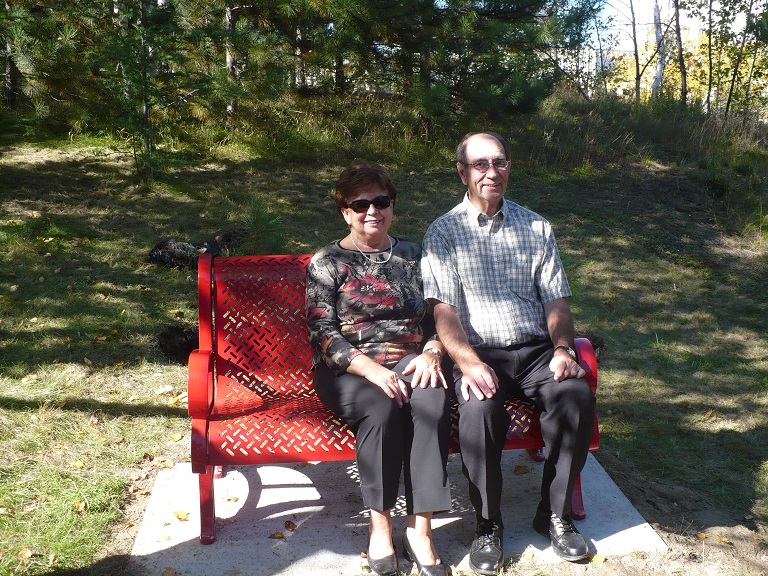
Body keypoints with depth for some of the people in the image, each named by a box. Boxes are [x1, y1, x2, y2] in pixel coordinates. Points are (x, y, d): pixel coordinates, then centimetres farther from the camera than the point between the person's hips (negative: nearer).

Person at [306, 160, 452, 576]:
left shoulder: (413, 256, 15)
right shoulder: (327, 264, 4)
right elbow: (323, 336, -6)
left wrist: (431, 353, -12)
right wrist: (372, 369, -21)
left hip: (411, 360, 2)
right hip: (349, 370, -2)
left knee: (433, 401, -31)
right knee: (382, 407, -35)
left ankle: (420, 530, -25)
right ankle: (380, 525, -19)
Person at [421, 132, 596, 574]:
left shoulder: (536, 227, 16)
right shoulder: (444, 232, 6)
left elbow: (556, 300, 12)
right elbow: (444, 310, -5)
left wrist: (562, 348, -8)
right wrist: (469, 362, -22)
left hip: (535, 350, 3)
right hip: (479, 354, -3)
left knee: (577, 396, -27)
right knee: (480, 409, -34)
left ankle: (556, 514, -5)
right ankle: (489, 525, -10)